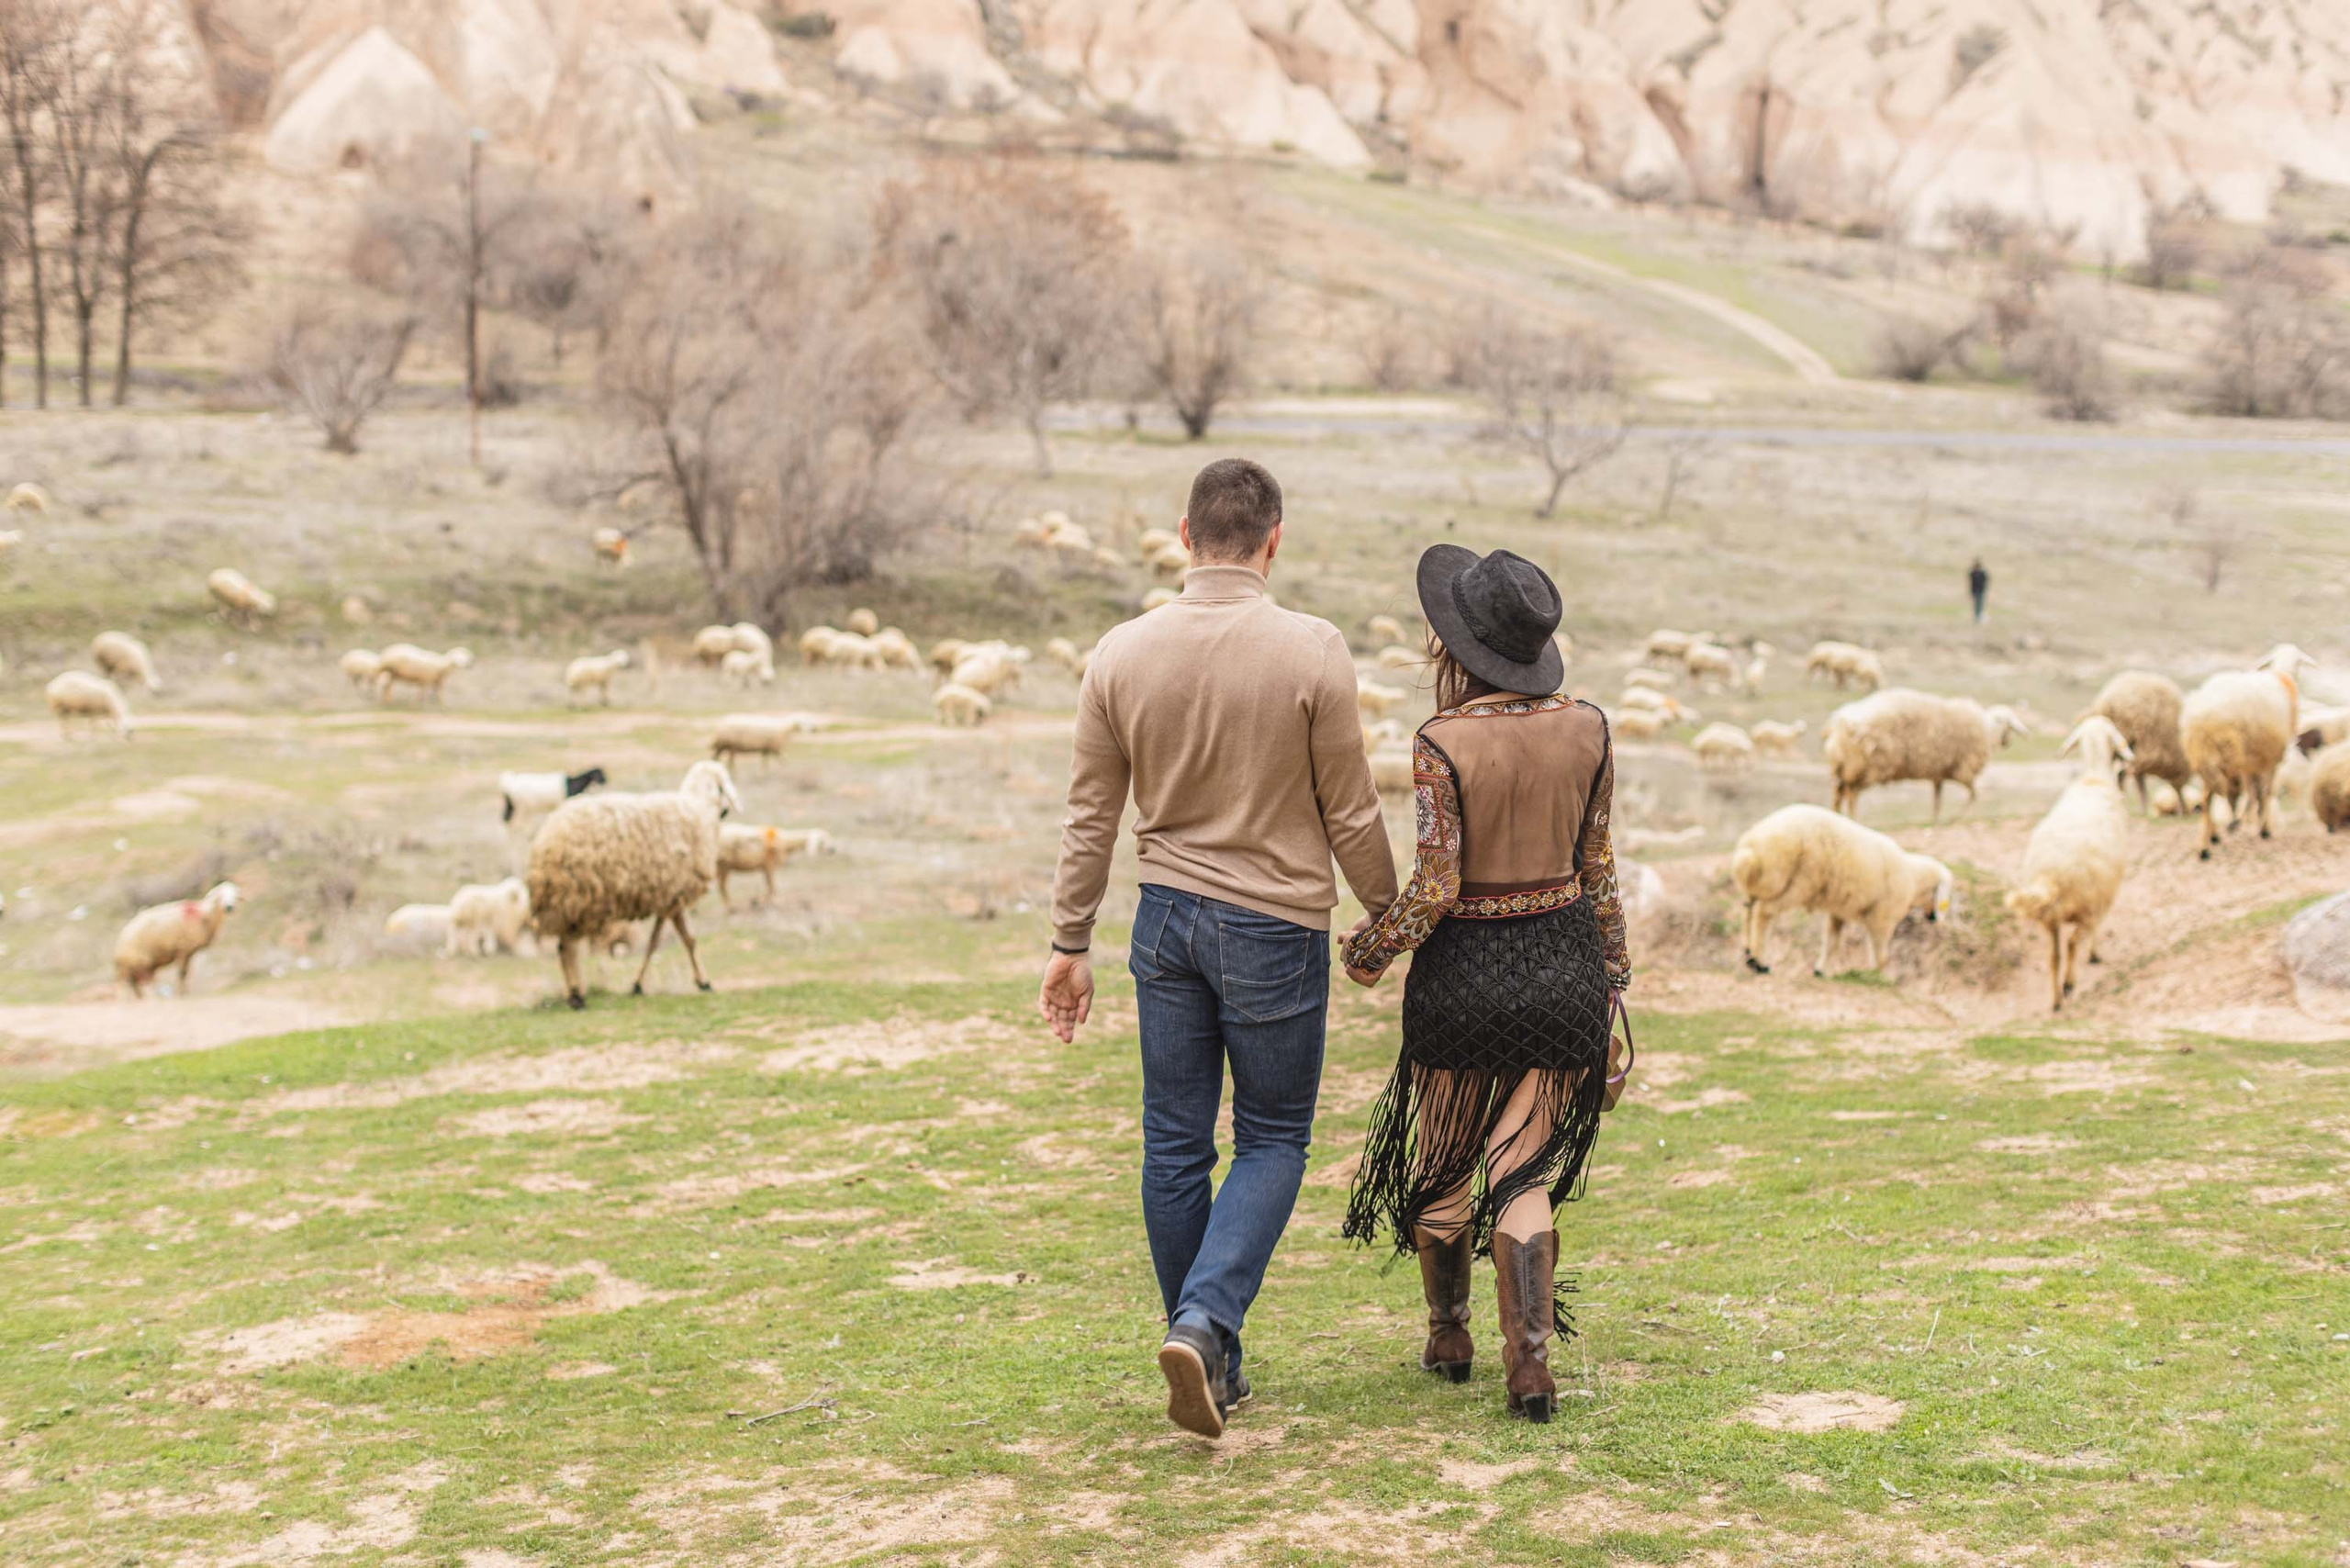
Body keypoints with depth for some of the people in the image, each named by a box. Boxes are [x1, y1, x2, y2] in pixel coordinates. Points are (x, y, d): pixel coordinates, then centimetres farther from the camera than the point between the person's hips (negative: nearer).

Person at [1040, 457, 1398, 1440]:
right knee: (1272, 1140, 10)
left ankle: (1210, 1365, 20)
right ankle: (1204, 1323, -10)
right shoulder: (1313, 652, -13)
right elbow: (1350, 814, -7)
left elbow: (1090, 816, 3)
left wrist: (1070, 941, 12)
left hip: (1167, 916, 4)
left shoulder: (1122, 654, -3)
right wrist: (1388, 915, 9)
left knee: (1175, 1143, 12)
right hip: (1276, 923, -3)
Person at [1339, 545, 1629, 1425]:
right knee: (1523, 1172, 9)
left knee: (1441, 1164, 18)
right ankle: (1531, 1362, -2)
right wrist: (1613, 975, 13)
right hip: (1564, 963, 3)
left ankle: (1448, 1335, 34)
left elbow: (1434, 887, -15)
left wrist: (1368, 951, 1)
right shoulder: (1587, 729, -3)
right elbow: (1598, 868, 4)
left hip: (1465, 970, -3)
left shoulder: (1443, 743, -16)